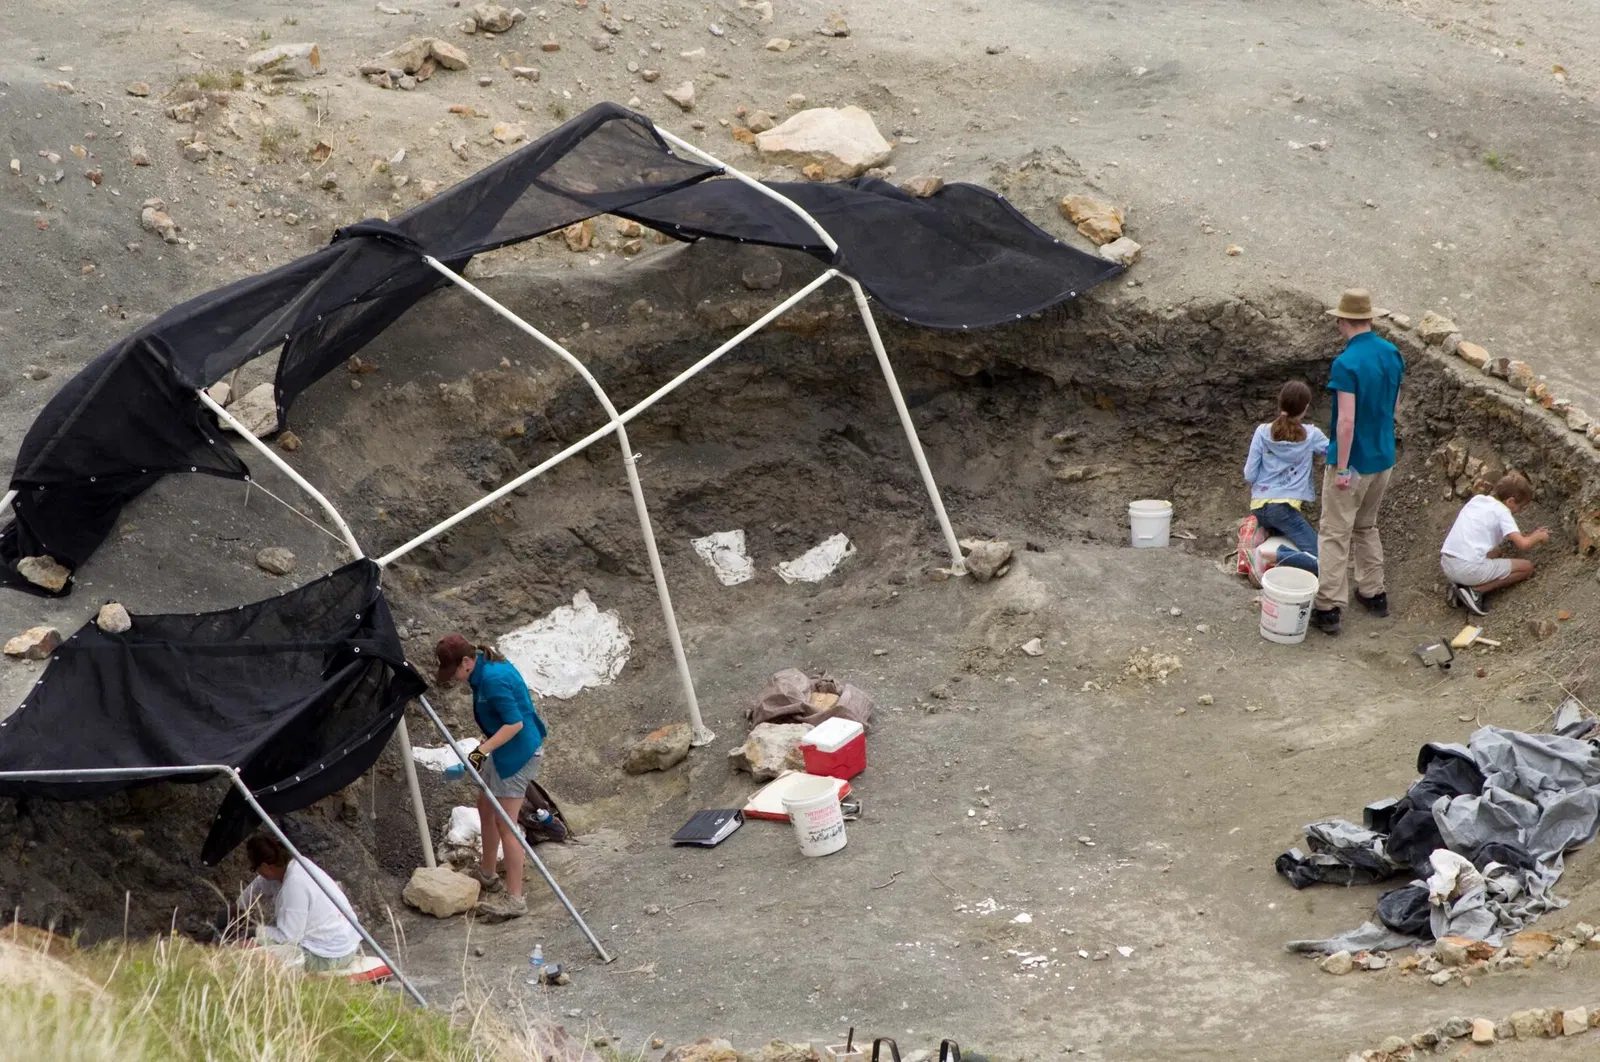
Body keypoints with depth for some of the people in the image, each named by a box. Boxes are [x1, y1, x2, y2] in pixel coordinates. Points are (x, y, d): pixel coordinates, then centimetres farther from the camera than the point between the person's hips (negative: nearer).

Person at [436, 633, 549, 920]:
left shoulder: (493, 679, -26)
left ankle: (515, 899, -4)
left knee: (505, 824, -7)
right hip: (504, 749, 11)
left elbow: (514, 723, -28)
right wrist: (487, 745, 22)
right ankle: (487, 874, 39)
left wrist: (482, 750, -29)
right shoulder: (487, 667, 5)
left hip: (518, 752, -11)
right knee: (485, 807, 23)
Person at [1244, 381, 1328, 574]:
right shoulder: (1311, 436, -1)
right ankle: (1275, 555, -25)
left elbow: (1249, 476, 1)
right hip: (1285, 508, -5)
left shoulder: (1263, 432, 2)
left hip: (1259, 507, 5)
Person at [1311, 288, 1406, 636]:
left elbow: (1347, 420, -25)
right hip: (1383, 457, 7)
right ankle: (1373, 593, 31)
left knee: (1335, 534, -1)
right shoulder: (1392, 354, 1)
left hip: (1352, 461, -7)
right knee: (1366, 527, 24)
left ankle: (1329, 608, -1)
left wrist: (1341, 468, -20)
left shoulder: (1346, 364, -23)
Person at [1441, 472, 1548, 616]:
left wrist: (1532, 536, 30)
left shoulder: (1477, 500, 18)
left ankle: (1461, 584, 11)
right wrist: (1539, 536, 9)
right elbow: (1523, 544, -12)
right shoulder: (1501, 511, -3)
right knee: (1527, 567, 7)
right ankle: (1475, 590, -5)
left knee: (1495, 552, 35)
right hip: (1470, 568, -8)